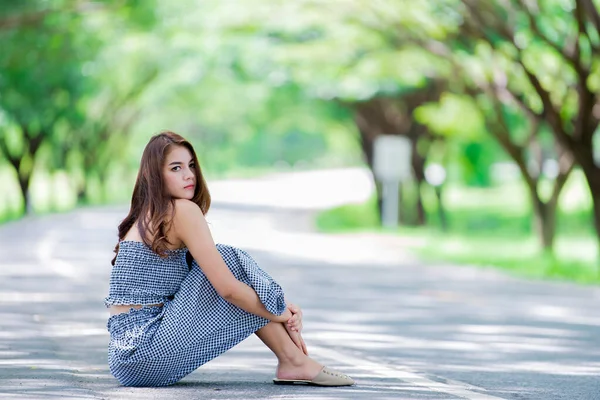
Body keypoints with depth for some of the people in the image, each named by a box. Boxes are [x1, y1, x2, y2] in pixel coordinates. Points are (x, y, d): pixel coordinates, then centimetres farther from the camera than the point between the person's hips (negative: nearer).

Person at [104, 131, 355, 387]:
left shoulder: (148, 216, 18)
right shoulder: (183, 210, -9)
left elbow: (220, 285, 19)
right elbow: (228, 288, -14)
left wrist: (281, 308, 10)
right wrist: (281, 315, 2)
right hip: (146, 352, -9)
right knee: (231, 262, -6)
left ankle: (291, 359, 6)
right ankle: (294, 362, -3)